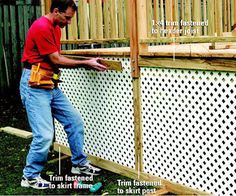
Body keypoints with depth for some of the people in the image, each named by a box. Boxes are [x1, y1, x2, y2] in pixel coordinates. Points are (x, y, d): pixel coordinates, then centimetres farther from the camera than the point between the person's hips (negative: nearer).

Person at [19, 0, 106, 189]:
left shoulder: (56, 28, 13)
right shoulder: (42, 27, -17)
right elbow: (56, 60, -14)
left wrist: (87, 63, 3)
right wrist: (86, 63, -9)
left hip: (51, 84, 10)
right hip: (34, 85, -10)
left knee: (75, 121, 11)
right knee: (45, 135, -12)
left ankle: (79, 163, 25)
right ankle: (30, 176, 7)